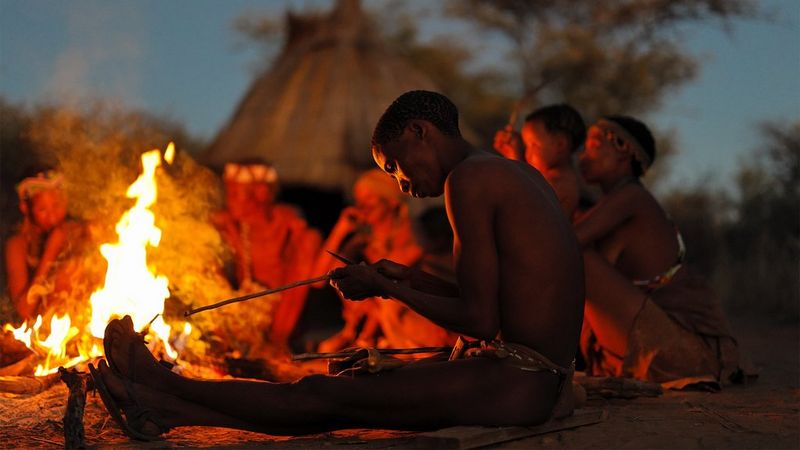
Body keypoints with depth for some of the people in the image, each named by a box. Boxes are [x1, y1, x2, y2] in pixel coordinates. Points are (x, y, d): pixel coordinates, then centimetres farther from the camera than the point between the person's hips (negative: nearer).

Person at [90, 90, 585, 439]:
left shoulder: (469, 178, -11)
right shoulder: (518, 175, 19)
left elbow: (480, 321, -15)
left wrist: (385, 288, -2)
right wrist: (412, 279, 20)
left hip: (515, 383, -9)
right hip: (544, 385, 9)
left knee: (324, 396, -4)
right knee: (348, 397, 6)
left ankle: (164, 386, 7)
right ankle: (170, 408, 10)